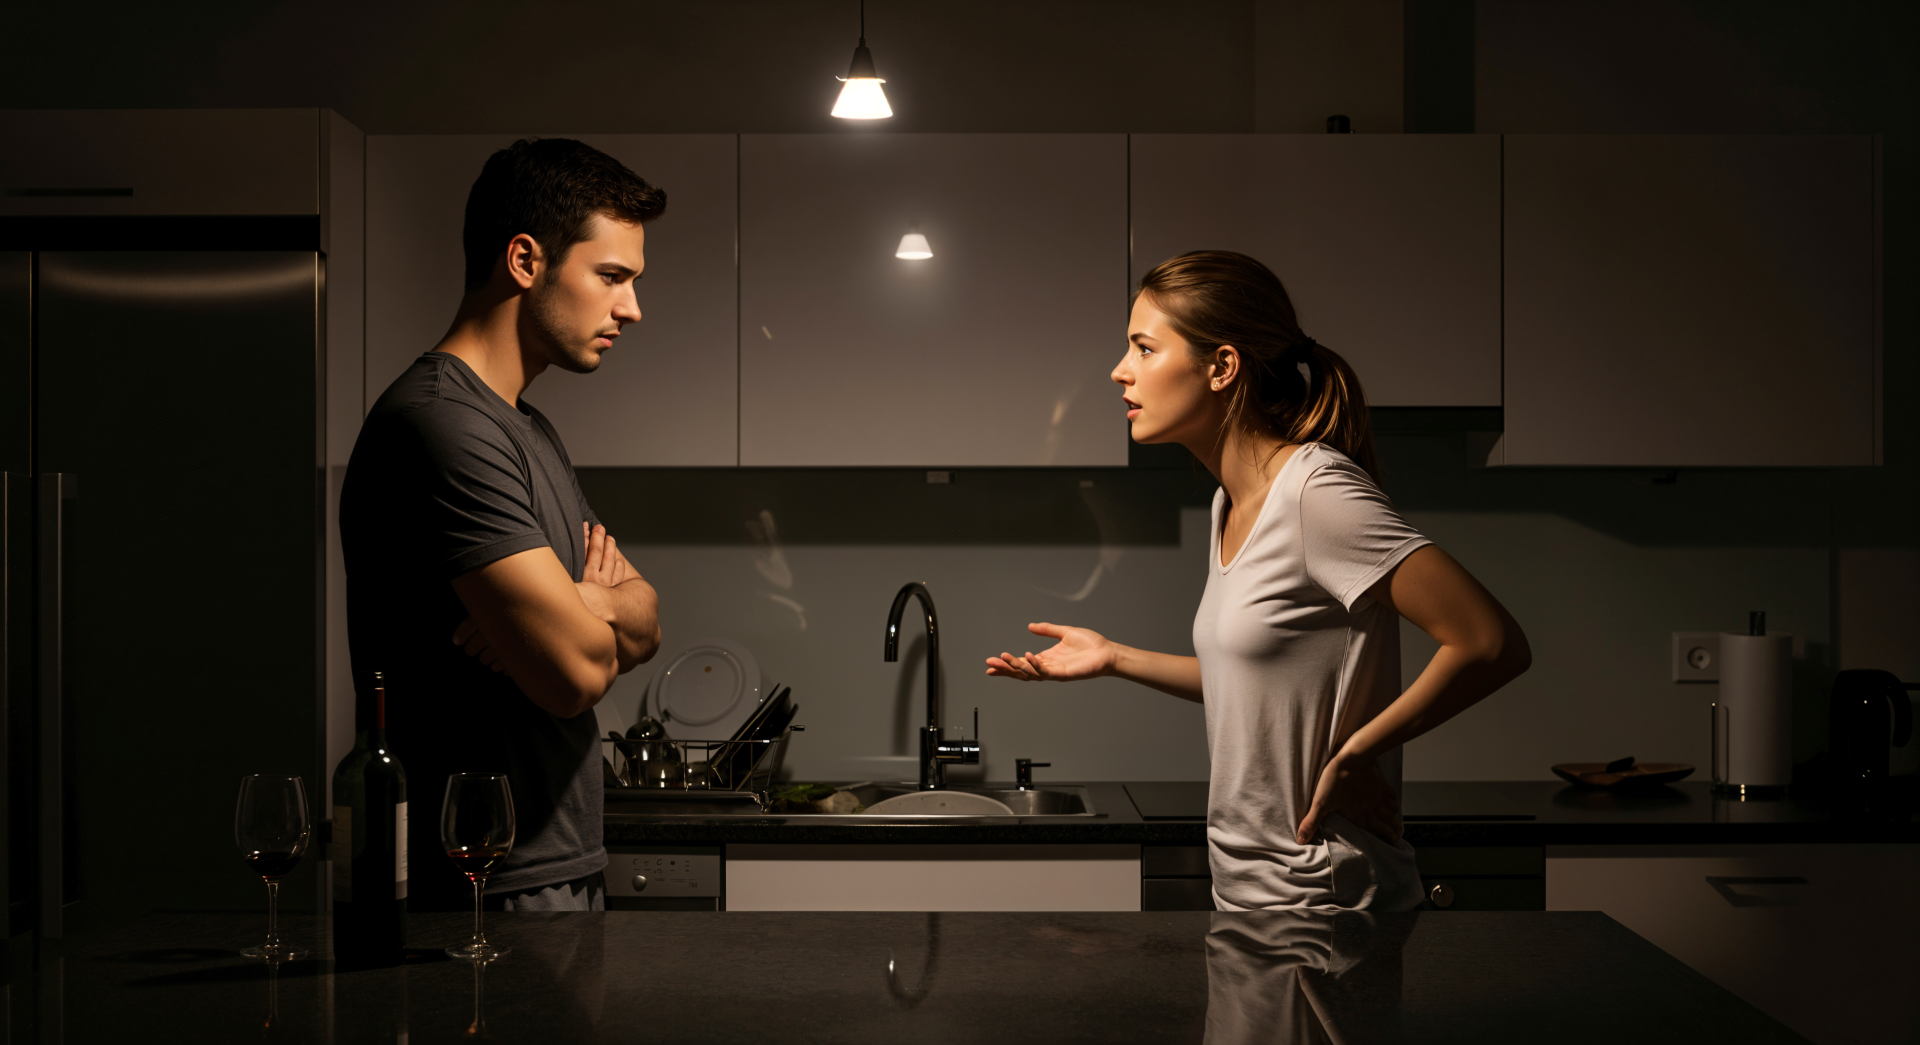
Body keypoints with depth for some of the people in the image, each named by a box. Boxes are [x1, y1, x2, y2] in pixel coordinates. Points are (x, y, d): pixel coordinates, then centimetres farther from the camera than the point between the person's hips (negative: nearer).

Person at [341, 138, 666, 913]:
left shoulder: (530, 432, 16)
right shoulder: (441, 424, -19)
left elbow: (645, 623, 14)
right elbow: (574, 672, -24)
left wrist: (588, 606, -9)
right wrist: (594, 618, 0)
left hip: (563, 871, 10)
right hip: (502, 893, -10)